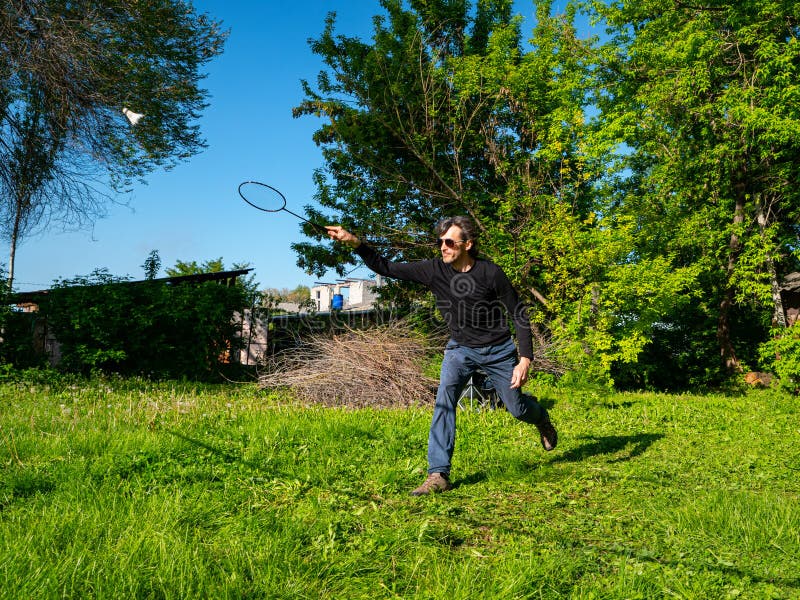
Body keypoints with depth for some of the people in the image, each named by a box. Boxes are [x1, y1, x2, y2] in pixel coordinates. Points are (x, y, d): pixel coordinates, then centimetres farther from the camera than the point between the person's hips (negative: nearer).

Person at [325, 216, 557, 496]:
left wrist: (525, 359, -17)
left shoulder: (491, 273, -21)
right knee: (444, 398, -22)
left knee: (517, 409, 10)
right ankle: (438, 475, -18)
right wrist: (355, 243, -25)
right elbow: (387, 268, -12)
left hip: (498, 350, -2)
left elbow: (519, 315, -13)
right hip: (460, 349, 2)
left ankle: (541, 417, 50)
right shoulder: (435, 270, -14)